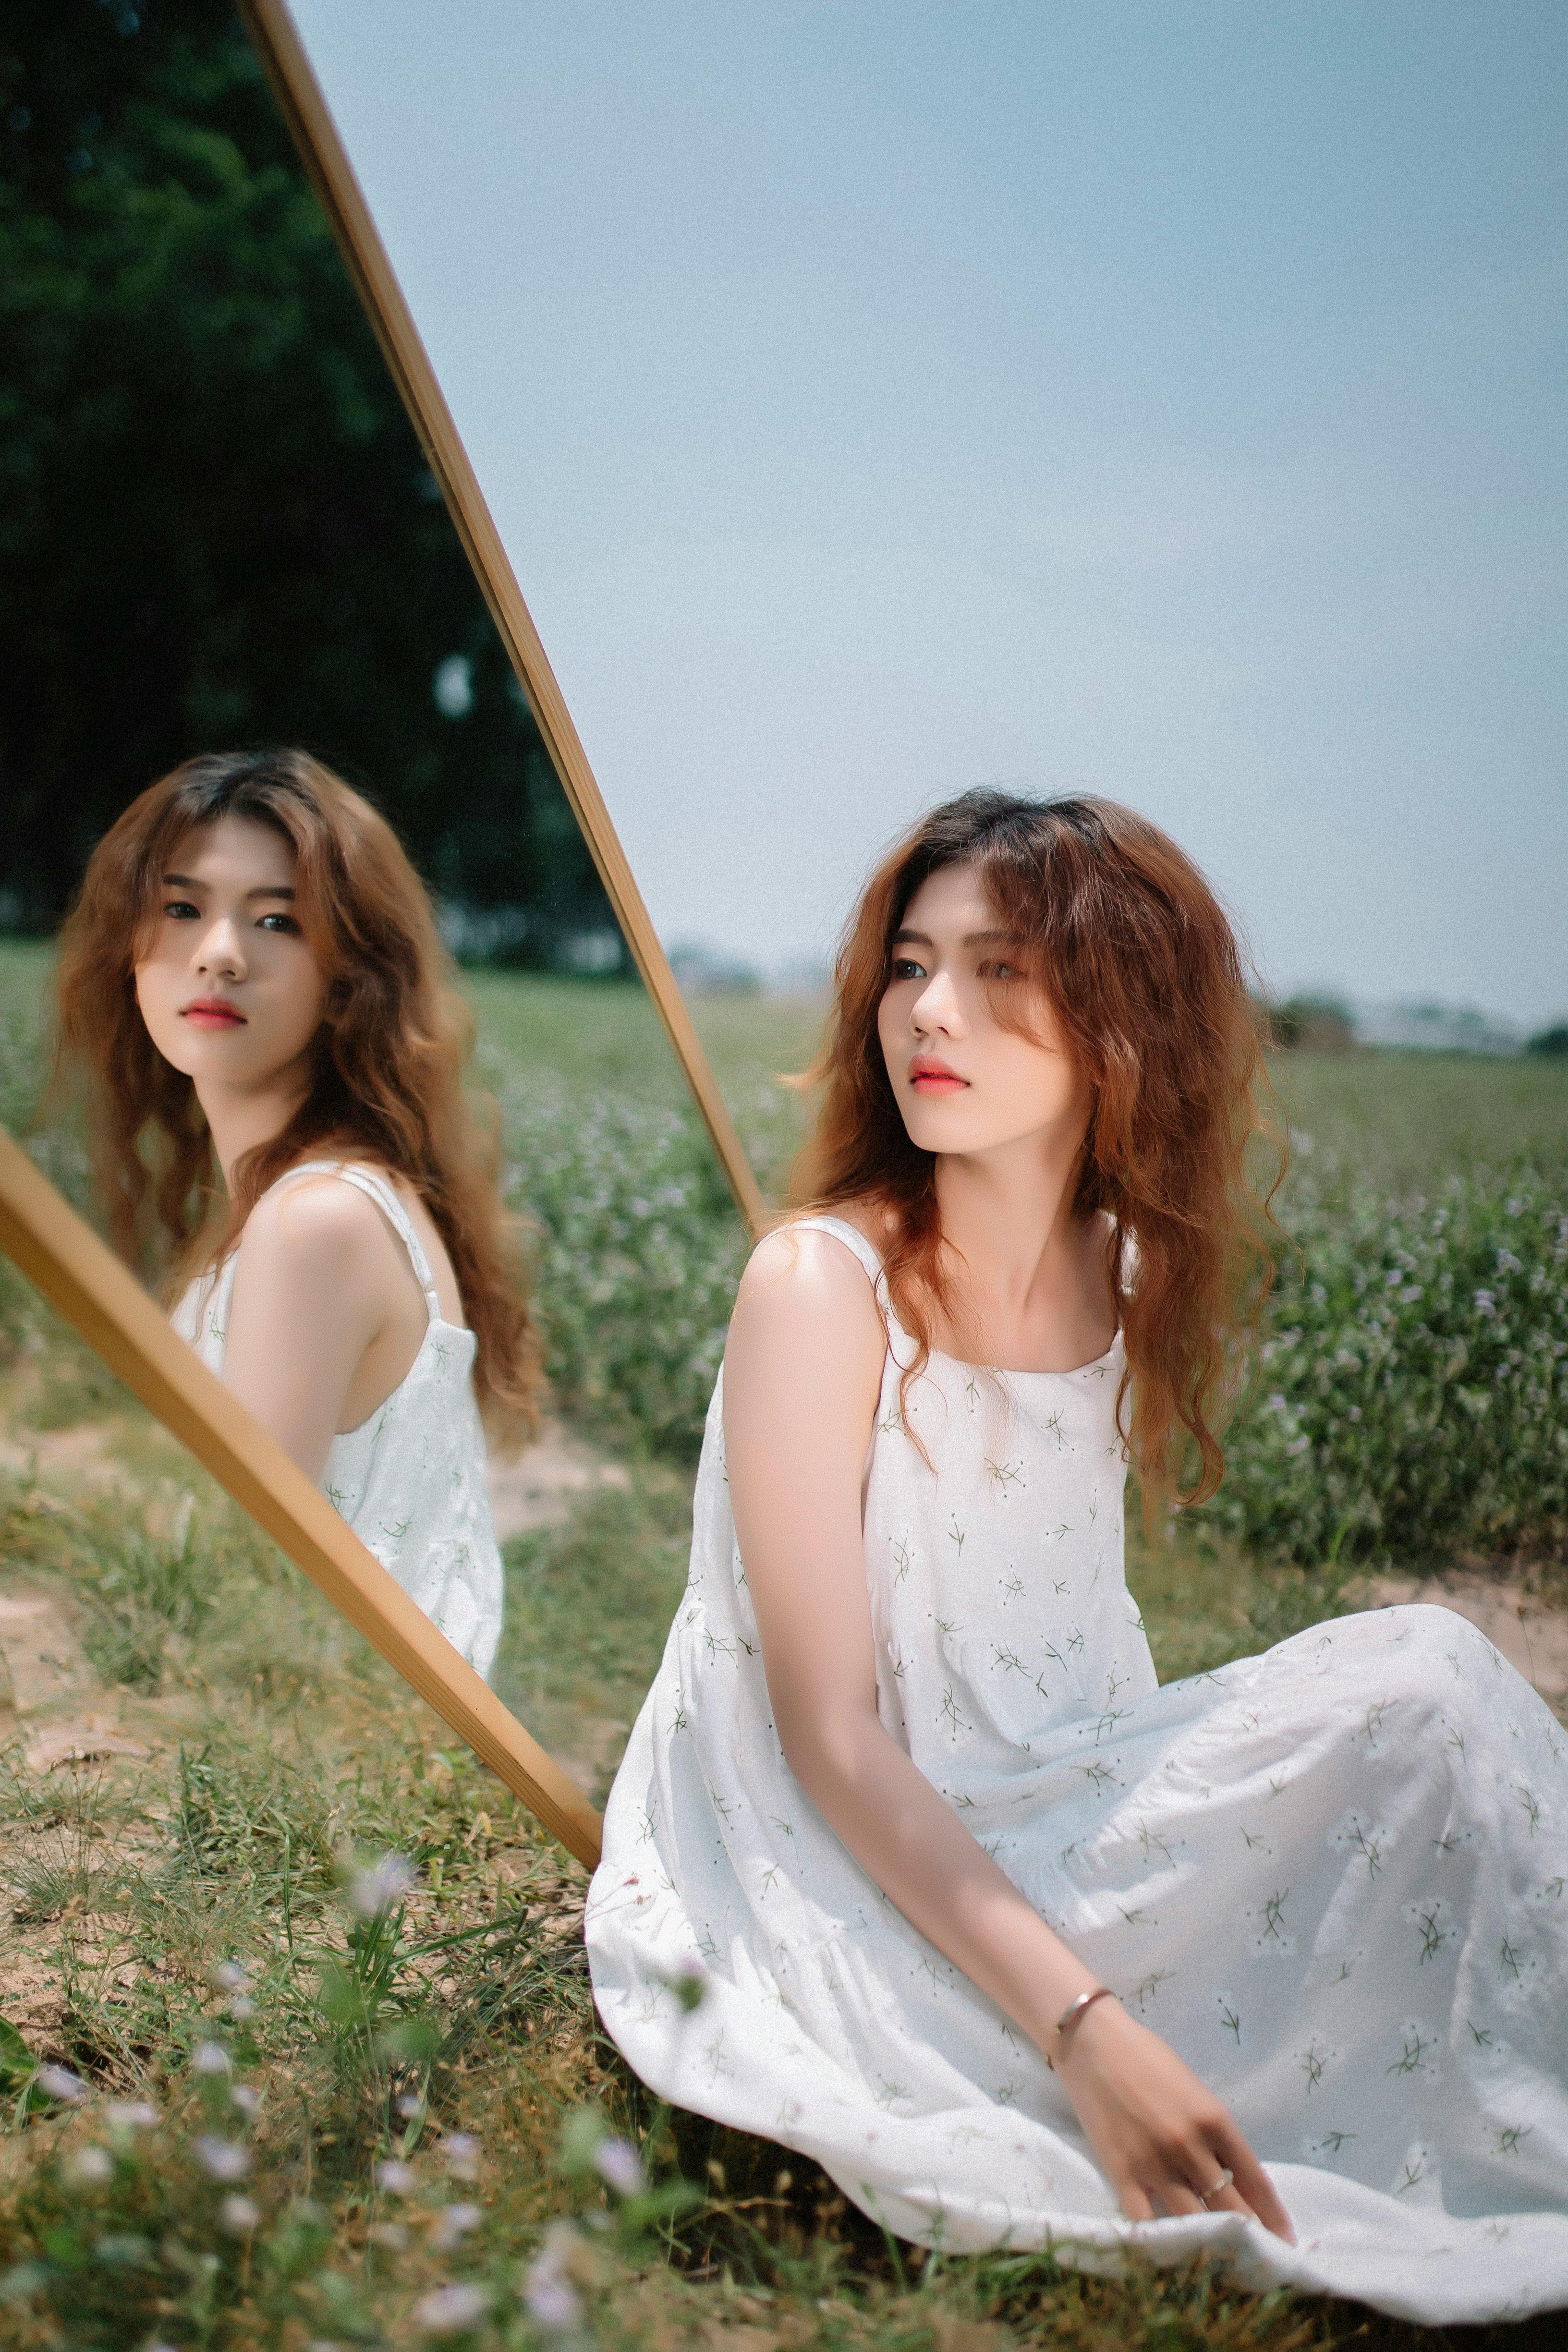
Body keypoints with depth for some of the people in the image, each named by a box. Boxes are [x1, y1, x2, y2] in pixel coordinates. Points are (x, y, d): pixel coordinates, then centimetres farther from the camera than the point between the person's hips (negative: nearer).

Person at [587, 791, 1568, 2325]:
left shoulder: (1135, 1278, 2)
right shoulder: (822, 1288, -17)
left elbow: (1085, 1638, 10)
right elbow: (833, 1738, -17)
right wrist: (1085, 2028, -26)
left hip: (1049, 1833, 6)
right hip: (832, 1880, -6)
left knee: (1419, 1670, -12)